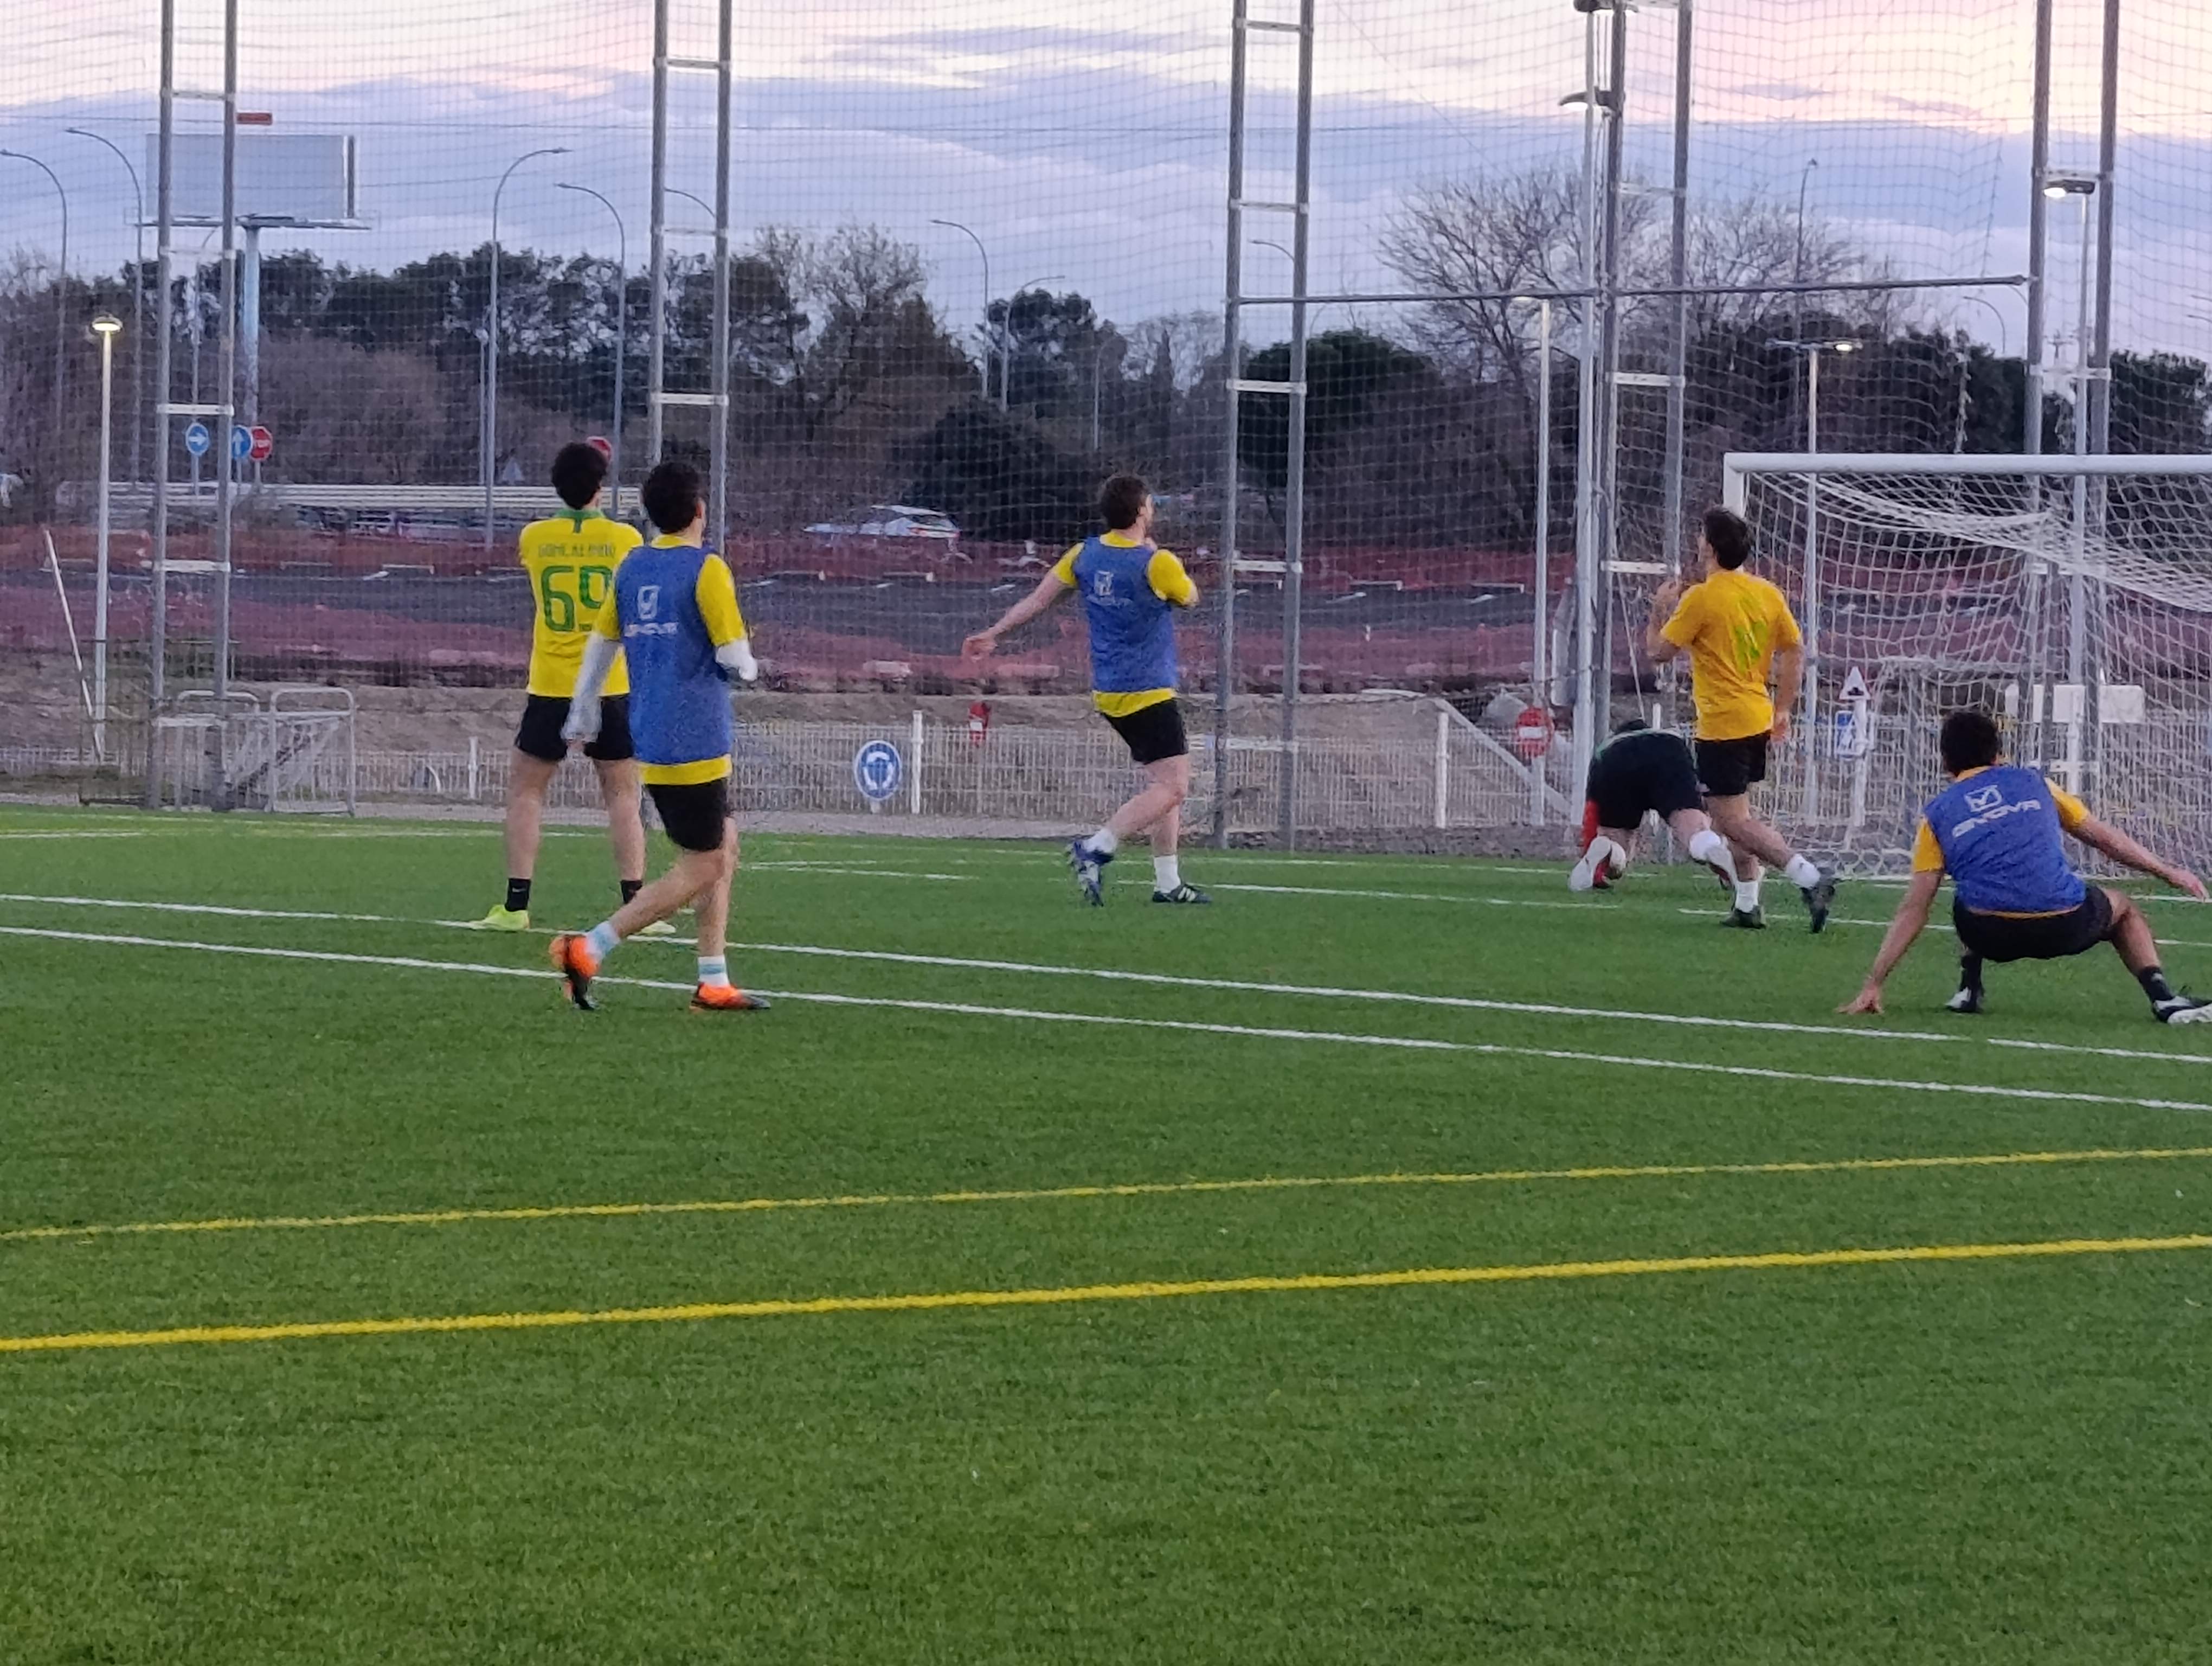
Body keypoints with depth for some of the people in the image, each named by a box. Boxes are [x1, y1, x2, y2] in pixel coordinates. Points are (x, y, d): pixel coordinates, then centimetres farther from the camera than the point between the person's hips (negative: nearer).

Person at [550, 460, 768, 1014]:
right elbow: (734, 655, -14)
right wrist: (750, 666, 9)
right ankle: (589, 949, -13)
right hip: (693, 743, -8)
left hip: (651, 737, 8)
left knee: (724, 845, 17)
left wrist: (582, 709, 27)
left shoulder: (632, 568, 8)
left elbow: (601, 642, 15)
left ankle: (714, 983, 15)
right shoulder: (707, 569, -13)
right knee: (701, 870, -3)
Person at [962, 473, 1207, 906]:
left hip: (1108, 692, 8)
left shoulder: (1085, 555, 3)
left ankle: (1167, 882, 13)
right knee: (1172, 787, -11)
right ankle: (1096, 849, -25)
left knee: (1164, 785, 15)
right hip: (1148, 693, -8)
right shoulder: (1156, 563, -16)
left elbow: (1038, 598, 7)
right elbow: (1189, 598, 4)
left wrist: (994, 634, 18)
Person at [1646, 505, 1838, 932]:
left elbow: (1659, 652, -9)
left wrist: (1660, 611, 9)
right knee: (1736, 813, 18)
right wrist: (1782, 711, 15)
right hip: (1757, 720, 8)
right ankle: (1747, 906, 18)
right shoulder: (1767, 594, 5)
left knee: (1733, 820, -6)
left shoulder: (1701, 598, -15)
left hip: (1722, 726, -8)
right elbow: (1796, 650, 10)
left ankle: (1809, 878, -20)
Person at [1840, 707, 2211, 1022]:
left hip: (1991, 936, 1)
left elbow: (1913, 911, 10)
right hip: (2065, 928, -1)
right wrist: (2167, 871, 35)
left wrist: (1873, 985, 13)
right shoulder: (2031, 783, 15)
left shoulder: (1937, 815, 14)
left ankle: (1969, 988, 22)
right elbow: (2105, 838, 22)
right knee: (2124, 908, 32)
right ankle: (2163, 998, 14)